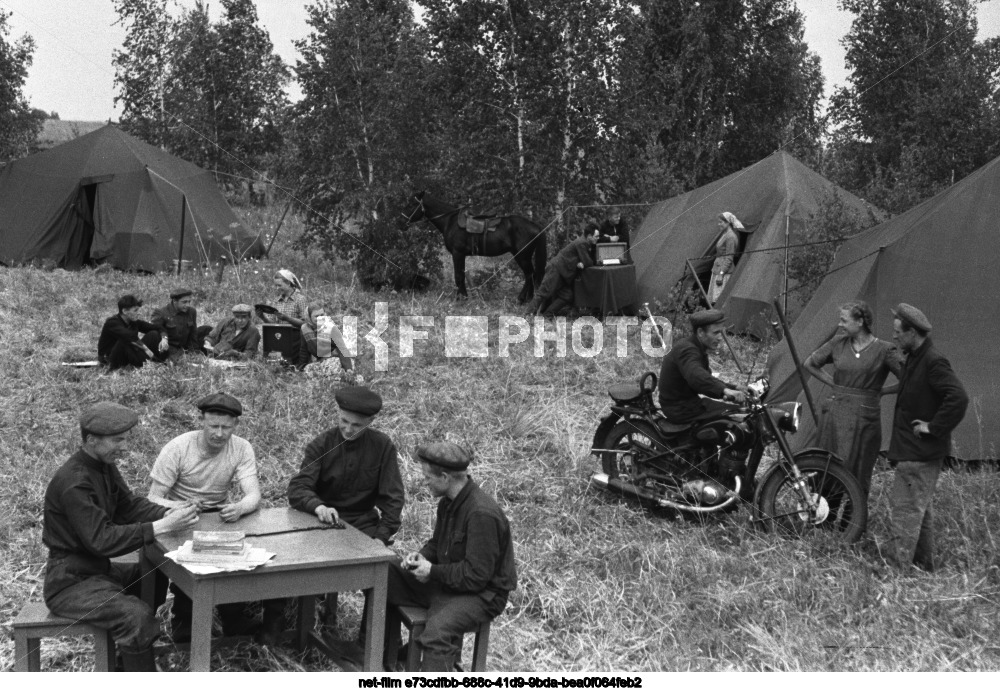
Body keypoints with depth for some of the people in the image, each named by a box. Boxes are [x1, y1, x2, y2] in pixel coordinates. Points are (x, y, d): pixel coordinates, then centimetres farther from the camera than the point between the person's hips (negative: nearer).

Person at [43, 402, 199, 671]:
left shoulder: (104, 466, 5)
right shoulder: (74, 482, -25)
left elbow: (129, 505, 10)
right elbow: (102, 540, -29)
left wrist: (168, 513, -8)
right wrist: (161, 527, -31)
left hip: (97, 567, 10)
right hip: (70, 581, -10)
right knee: (138, 615, -27)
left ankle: (131, 659, 24)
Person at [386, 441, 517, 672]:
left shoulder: (482, 514, -26)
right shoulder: (449, 502, 3)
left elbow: (476, 575, -26)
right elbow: (437, 543, 20)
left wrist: (433, 572, -18)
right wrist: (421, 556, -3)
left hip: (481, 594, -9)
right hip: (446, 582, 10)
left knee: (438, 628, -37)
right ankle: (387, 652, 17)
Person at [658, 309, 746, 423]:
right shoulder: (687, 350, -22)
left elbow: (708, 381, 20)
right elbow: (696, 377, -43)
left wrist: (734, 388, 6)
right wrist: (725, 390, -56)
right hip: (681, 409, -11)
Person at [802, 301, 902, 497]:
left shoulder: (883, 350, -6)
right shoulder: (838, 343, 4)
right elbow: (809, 364, 17)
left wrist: (879, 391, -4)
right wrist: (832, 384, 10)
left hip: (864, 416, -3)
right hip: (834, 413, 3)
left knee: (856, 477, 2)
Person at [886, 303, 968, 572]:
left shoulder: (933, 362, -19)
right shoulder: (914, 359, 12)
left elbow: (958, 398, -29)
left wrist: (934, 428, -23)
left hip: (920, 452, -10)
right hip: (912, 449, 10)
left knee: (904, 509, -8)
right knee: (919, 508, 18)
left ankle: (899, 567, -4)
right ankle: (923, 564, 29)